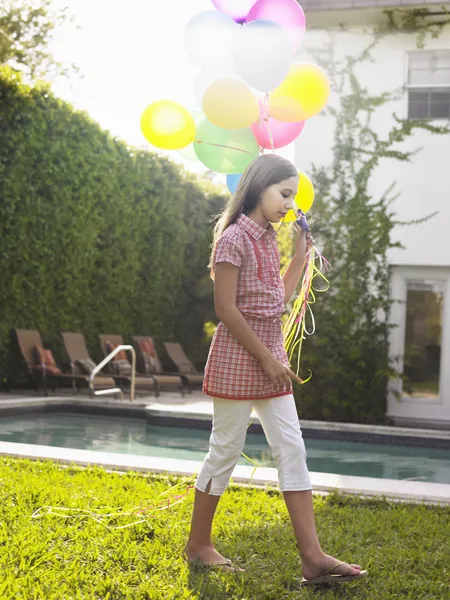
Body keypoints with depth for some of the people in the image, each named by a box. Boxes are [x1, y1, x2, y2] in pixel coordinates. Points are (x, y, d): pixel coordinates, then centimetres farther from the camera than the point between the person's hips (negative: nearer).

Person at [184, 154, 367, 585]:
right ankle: (198, 545, 17)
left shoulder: (268, 239, 12)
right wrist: (266, 359, -16)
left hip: (270, 357, 8)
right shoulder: (234, 238, -12)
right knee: (225, 451, 1)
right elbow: (225, 308, -17)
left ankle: (313, 557, 0)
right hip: (237, 356, -8)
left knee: (292, 451, 1)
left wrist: (300, 255, 12)